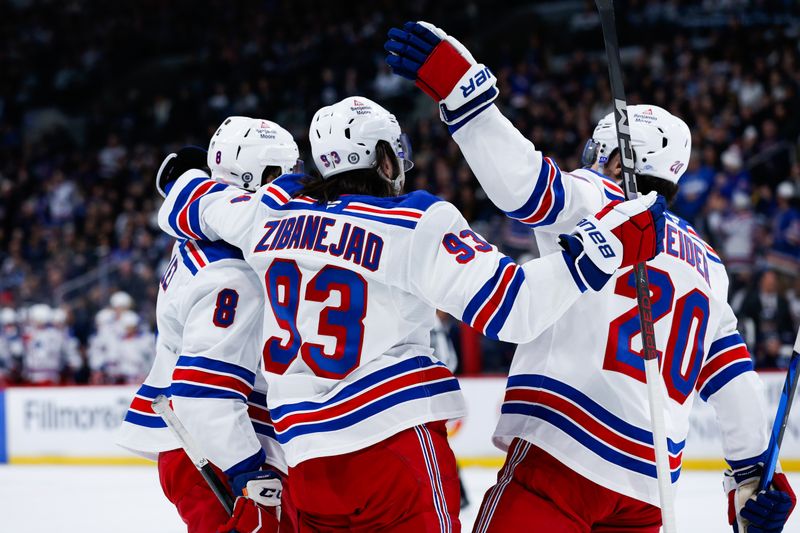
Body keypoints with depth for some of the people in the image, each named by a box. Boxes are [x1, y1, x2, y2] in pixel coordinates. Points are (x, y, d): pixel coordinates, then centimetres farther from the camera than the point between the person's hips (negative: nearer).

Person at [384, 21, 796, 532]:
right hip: (649, 486, 7)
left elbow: (524, 183, -16)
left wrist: (456, 82, -18)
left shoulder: (596, 202, 5)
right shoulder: (707, 265, 24)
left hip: (565, 455, -7)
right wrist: (754, 474, 29)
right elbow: (734, 379, 23)